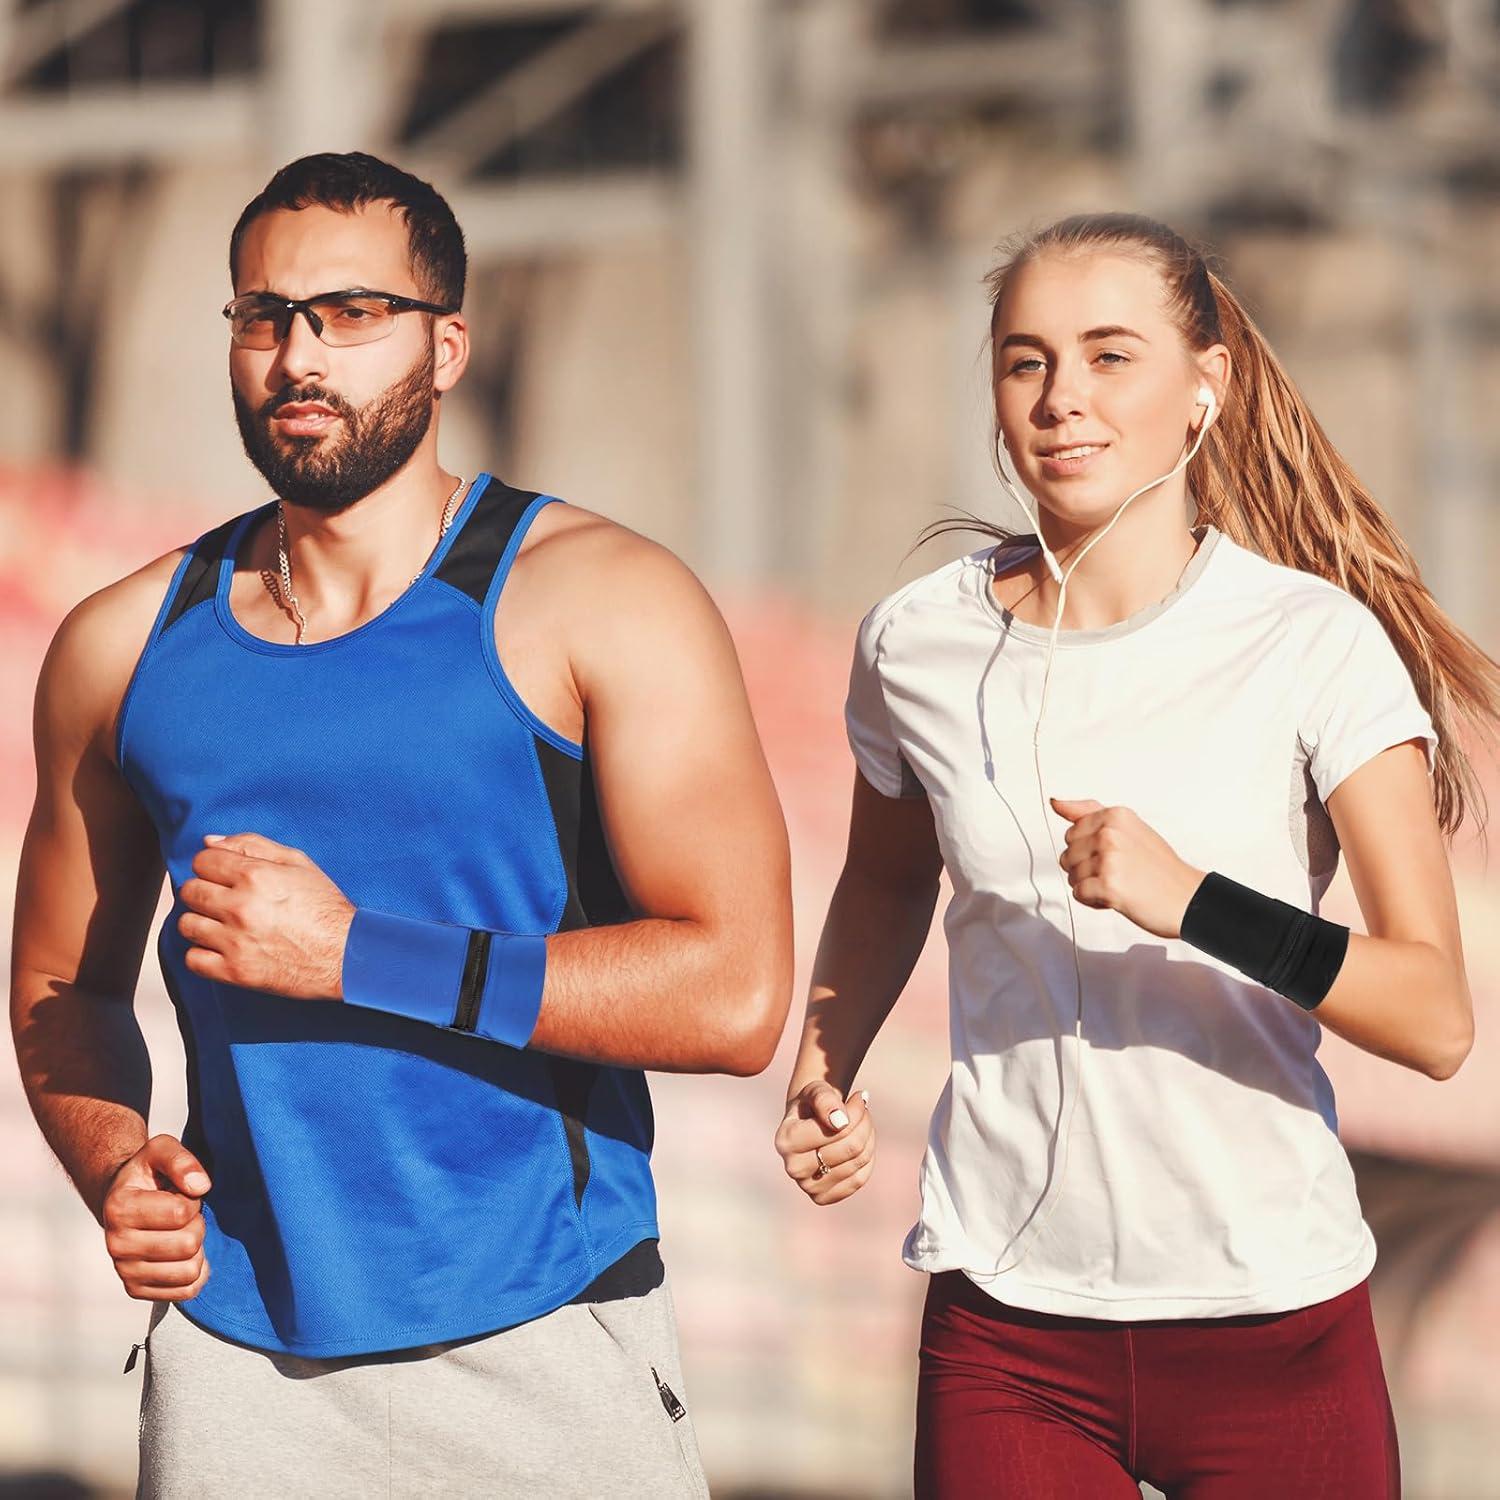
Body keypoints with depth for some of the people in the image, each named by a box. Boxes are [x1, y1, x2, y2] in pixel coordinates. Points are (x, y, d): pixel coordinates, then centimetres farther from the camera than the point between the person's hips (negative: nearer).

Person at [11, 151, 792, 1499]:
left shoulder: (597, 602, -4)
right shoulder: (128, 645, 8)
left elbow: (736, 995, -14)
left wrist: (354, 956, -16)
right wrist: (114, 1169, -2)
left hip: (538, 1353, -3)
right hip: (237, 1368, 3)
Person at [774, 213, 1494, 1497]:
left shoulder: (1316, 645, -9)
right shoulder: (919, 644, 1)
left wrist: (1193, 902, -29)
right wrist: (825, 1078, 7)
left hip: (1272, 1327, -2)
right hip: (1008, 1332, 2)